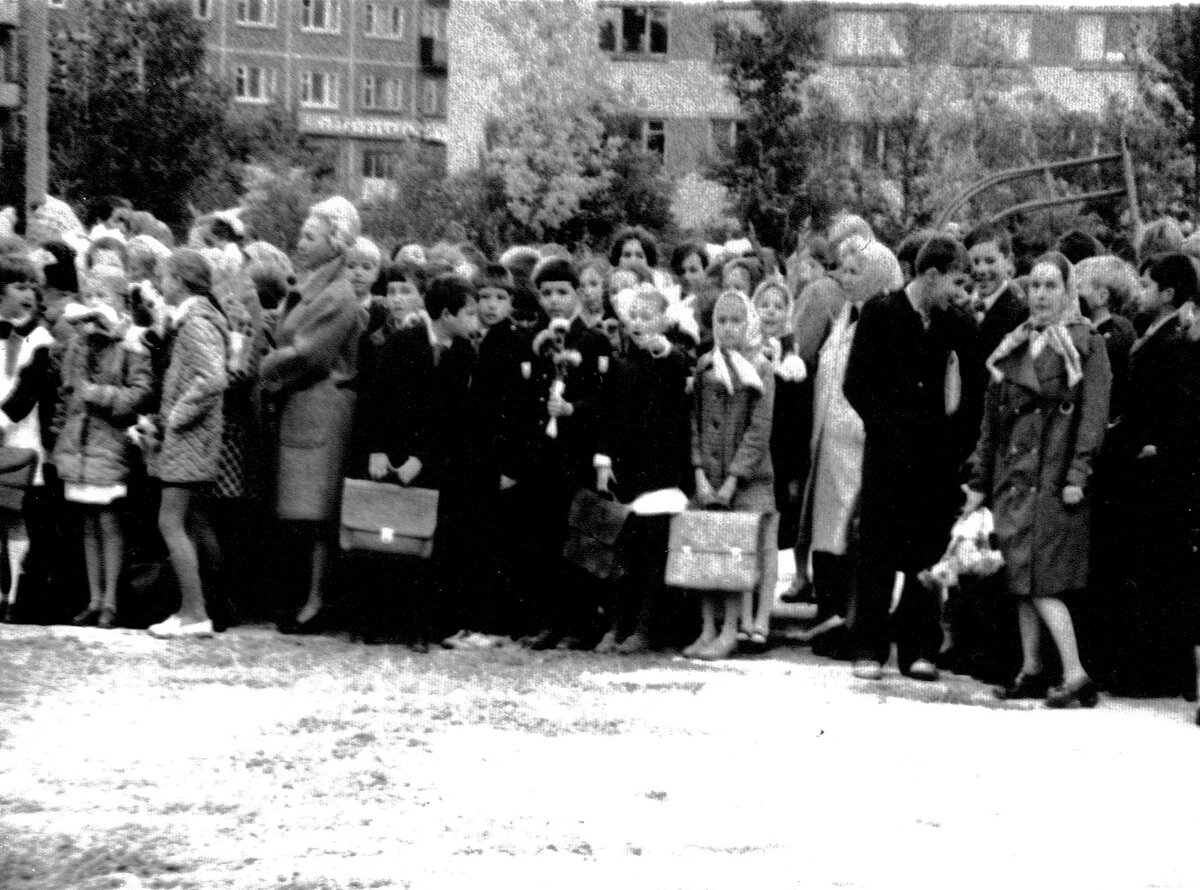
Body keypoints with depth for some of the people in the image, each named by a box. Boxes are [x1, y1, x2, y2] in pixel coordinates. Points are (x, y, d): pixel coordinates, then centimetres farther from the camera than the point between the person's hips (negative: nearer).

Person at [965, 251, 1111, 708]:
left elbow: (1094, 414, -8)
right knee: (1020, 576, 6)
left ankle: (1075, 674, -14)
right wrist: (980, 481, 13)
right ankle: (1031, 671, 12)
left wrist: (1078, 476, -17)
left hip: (1054, 476, -6)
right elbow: (992, 418, 16)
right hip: (1013, 473, 6)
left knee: (1040, 577, -13)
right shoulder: (1013, 348, 15)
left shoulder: (1086, 346, -1)